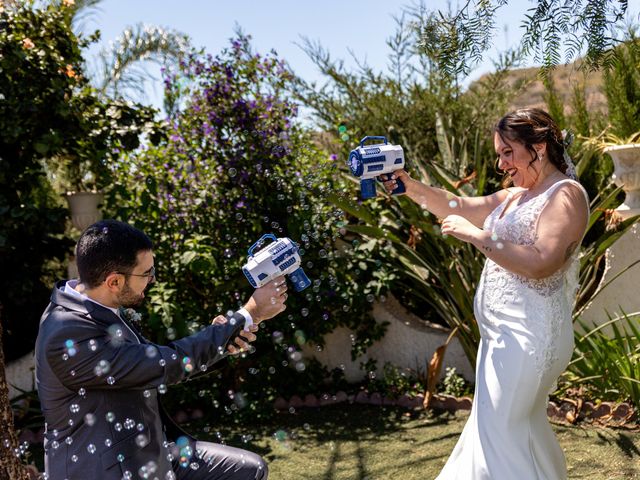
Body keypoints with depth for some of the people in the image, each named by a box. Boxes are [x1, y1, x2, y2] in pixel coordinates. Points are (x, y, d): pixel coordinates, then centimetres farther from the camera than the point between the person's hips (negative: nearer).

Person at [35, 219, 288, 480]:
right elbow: (168, 365, -23)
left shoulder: (98, 305, 1)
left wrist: (219, 339, -8)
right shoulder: (67, 339, -26)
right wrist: (249, 314, -15)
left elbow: (152, 357, 9)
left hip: (147, 452, 9)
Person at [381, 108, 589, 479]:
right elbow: (462, 207, 10)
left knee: (500, 429, -5)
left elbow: (541, 262, -26)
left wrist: (476, 236, -23)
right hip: (507, 332, 10)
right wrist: (410, 187, -3)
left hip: (529, 334, -9)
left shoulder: (566, 194, -13)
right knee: (521, 424, 19)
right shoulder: (517, 196, 16)